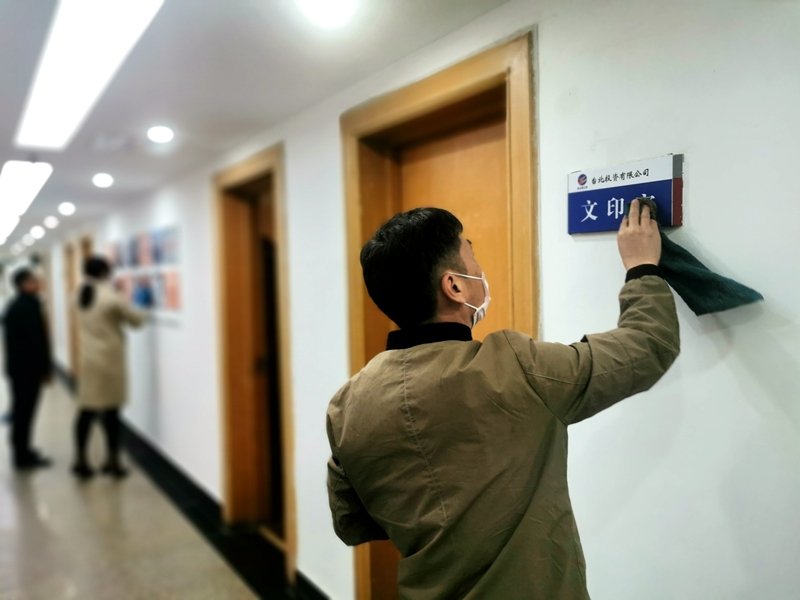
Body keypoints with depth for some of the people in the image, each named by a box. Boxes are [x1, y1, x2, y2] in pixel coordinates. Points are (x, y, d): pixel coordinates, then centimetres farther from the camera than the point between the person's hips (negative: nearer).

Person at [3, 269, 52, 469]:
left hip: (17, 366, 10)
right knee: (25, 410, -2)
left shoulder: (14, 306, 12)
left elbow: (15, 338, 15)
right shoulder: (30, 305, -18)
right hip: (29, 367, -9)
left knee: (21, 409, 17)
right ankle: (24, 456, 5)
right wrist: (45, 368, -15)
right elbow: (37, 340, -21)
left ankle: (21, 450, 28)